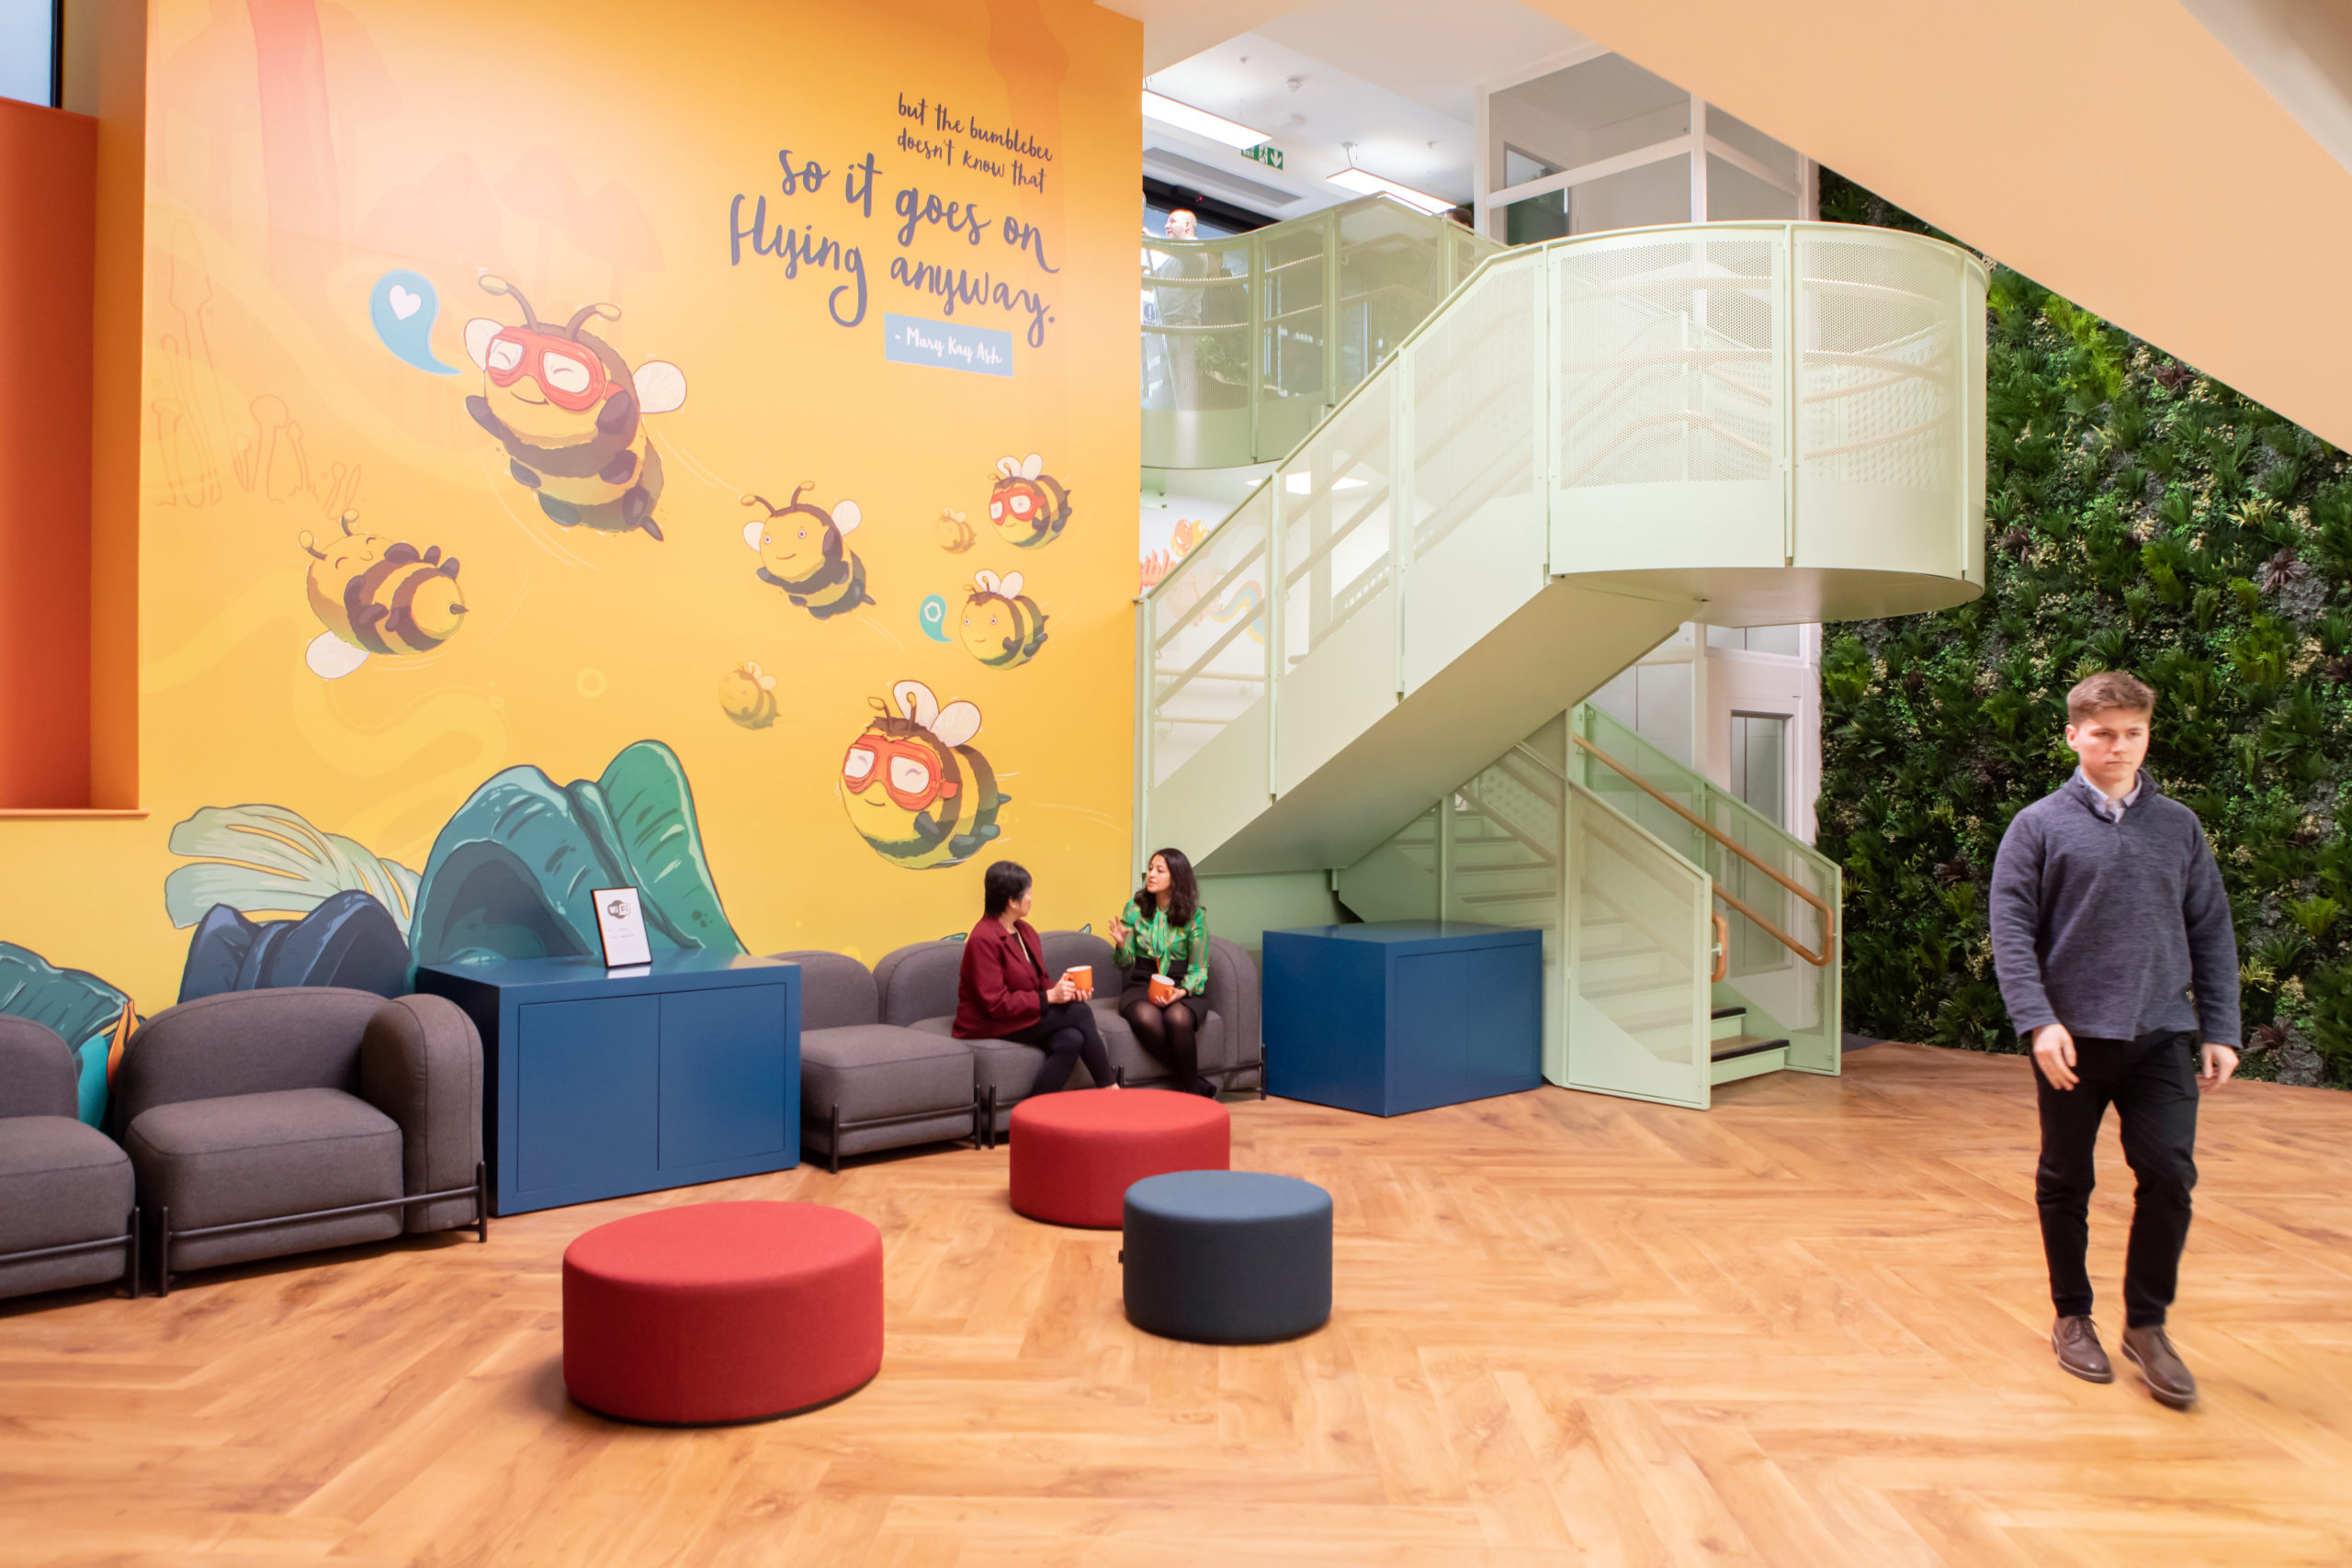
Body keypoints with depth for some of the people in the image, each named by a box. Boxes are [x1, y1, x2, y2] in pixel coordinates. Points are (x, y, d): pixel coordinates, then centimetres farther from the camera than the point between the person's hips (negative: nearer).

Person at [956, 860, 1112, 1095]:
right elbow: (996, 1003, -22)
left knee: (1071, 1039, -23)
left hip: (1025, 1015, 8)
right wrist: (1050, 997, -21)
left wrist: (1065, 990, -8)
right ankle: (1109, 1089, -10)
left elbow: (1039, 981, 14)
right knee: (1080, 1012, -19)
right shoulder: (982, 941, -18)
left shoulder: (1025, 931, 9)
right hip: (990, 1026, -8)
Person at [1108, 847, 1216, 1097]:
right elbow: (1126, 963, 7)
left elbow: (1198, 969, 1)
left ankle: (1190, 1094, -17)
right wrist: (1121, 944, -15)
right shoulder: (1134, 908, 5)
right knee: (1146, 1018, -36)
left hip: (1183, 989, -1)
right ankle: (1199, 1085, -21)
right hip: (1141, 985, 1)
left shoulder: (1194, 915, -1)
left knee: (1177, 1018, -38)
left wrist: (1181, 992, -19)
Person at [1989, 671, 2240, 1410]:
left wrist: (2220, 1031, 4)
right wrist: (2040, 1021, -16)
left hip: (2161, 1036, 2)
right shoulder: (2040, 826, -1)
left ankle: (2146, 1324, 14)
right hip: (2073, 1039, -2)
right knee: (2065, 1183, 9)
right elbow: (2011, 930, -6)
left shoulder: (2179, 827, 8)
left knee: (2169, 1174, -5)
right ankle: (2072, 1316, 27)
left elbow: (2211, 934, 10)